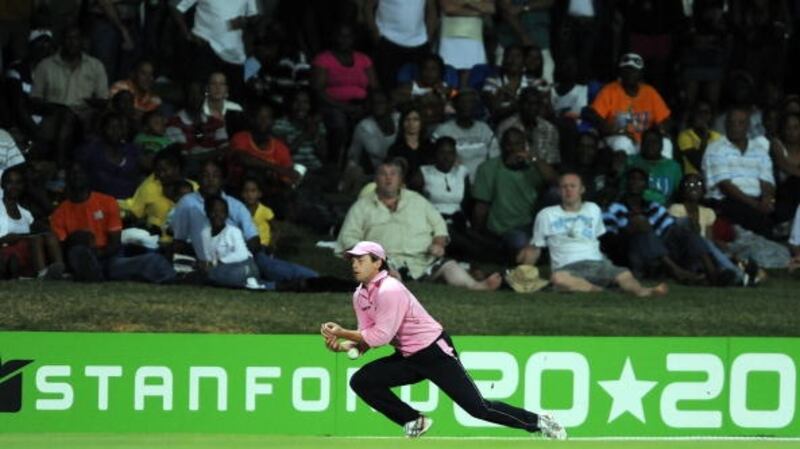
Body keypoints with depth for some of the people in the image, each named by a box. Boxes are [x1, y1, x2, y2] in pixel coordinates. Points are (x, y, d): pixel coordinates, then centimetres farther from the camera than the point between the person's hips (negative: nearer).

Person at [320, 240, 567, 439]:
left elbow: (380, 336, -26)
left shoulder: (389, 291, -22)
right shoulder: (360, 296, 6)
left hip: (434, 352, -9)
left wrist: (343, 333, -21)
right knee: (361, 381, -6)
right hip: (407, 358, 9)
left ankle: (539, 422, 3)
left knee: (477, 407, -12)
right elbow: (366, 338, 5)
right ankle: (414, 423, 5)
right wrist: (343, 345, -14)